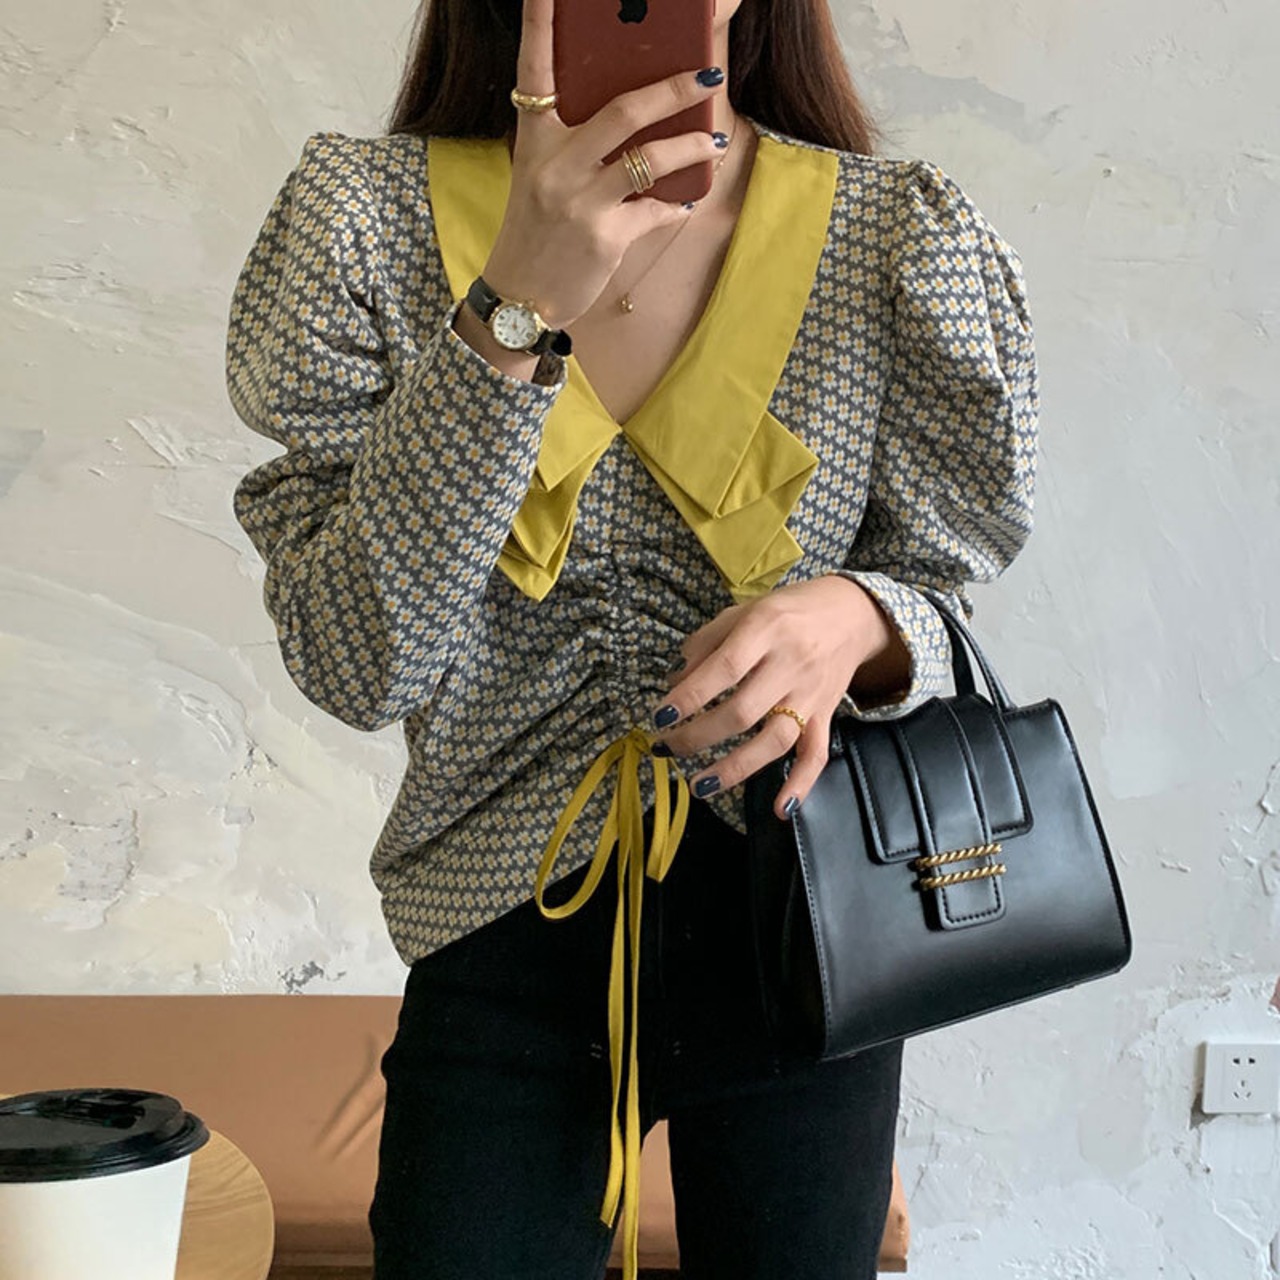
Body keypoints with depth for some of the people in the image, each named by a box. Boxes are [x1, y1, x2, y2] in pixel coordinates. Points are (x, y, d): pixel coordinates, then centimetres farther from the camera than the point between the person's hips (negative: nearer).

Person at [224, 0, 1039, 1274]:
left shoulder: (901, 235, -7)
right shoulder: (359, 214, -8)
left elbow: (944, 593, 1)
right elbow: (353, 664, -16)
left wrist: (855, 622, -23)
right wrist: (514, 311, -27)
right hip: (508, 932, -1)